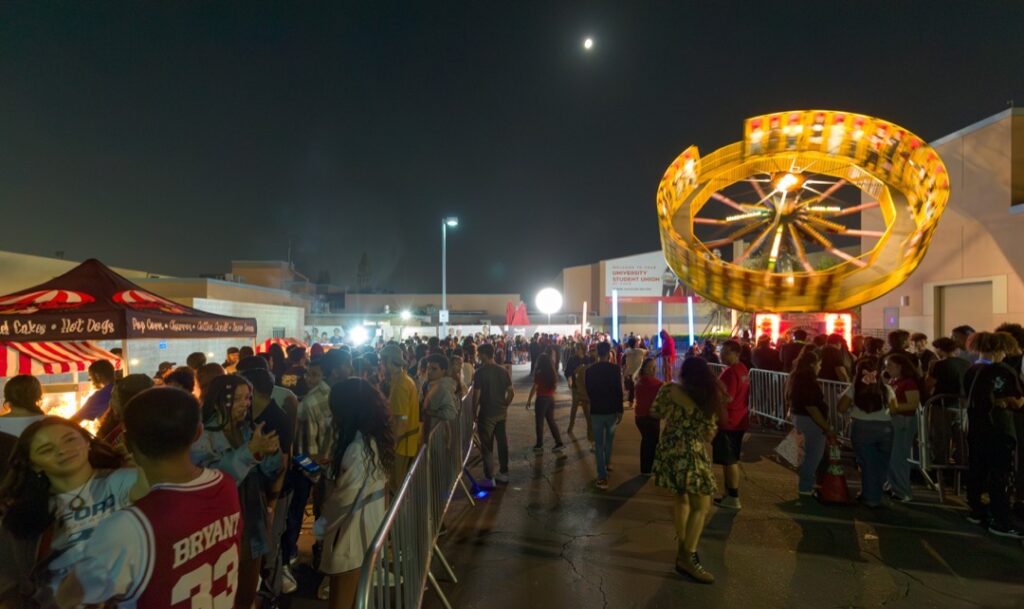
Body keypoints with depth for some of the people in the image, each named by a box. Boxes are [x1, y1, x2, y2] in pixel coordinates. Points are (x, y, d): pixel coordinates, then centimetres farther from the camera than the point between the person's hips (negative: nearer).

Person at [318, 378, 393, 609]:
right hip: (367, 526, 9)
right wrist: (326, 468, 12)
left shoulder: (357, 448, -26)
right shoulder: (372, 439, 2)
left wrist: (321, 524, -5)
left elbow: (345, 498, -21)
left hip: (352, 531, -9)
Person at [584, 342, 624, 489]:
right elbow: (619, 391, -13)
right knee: (609, 438, 25)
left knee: (599, 444, 4)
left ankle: (603, 477, 1)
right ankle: (607, 463, 39)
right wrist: (620, 411, -5)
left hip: (596, 410, 0)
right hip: (611, 410, 0)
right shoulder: (615, 369, -10)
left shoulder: (589, 370, -3)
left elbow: (588, 391, 7)